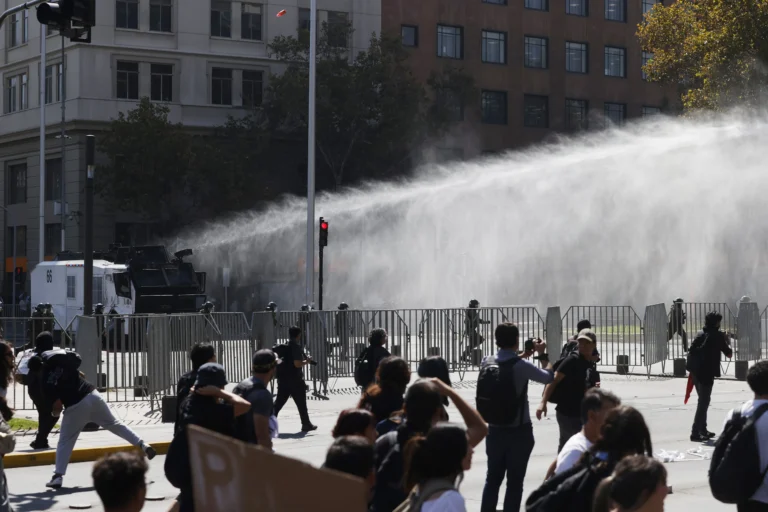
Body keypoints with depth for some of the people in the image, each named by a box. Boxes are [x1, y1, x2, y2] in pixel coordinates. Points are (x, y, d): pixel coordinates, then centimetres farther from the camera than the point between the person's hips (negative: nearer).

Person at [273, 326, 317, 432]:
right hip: (294, 379, -7)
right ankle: (306, 424, 10)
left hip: (283, 378, 7)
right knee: (301, 403, 4)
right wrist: (307, 361, -3)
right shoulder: (296, 347, -13)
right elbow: (297, 364, -20)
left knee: (279, 402, 8)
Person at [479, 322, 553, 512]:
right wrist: (542, 354, 10)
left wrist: (522, 356, 23)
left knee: (493, 478, 15)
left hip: (495, 430, 5)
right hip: (519, 432, -5)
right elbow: (548, 377, -3)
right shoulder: (522, 365, -18)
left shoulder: (487, 362, -2)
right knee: (515, 481, 3)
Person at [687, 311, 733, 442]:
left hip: (695, 371, 7)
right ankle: (695, 432, -12)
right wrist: (726, 341, 20)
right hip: (707, 372, -7)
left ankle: (703, 430, 27)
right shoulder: (718, 335, -2)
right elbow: (729, 354, 6)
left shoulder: (700, 334, 15)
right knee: (704, 402, -5)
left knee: (703, 400, 20)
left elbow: (692, 351, 17)